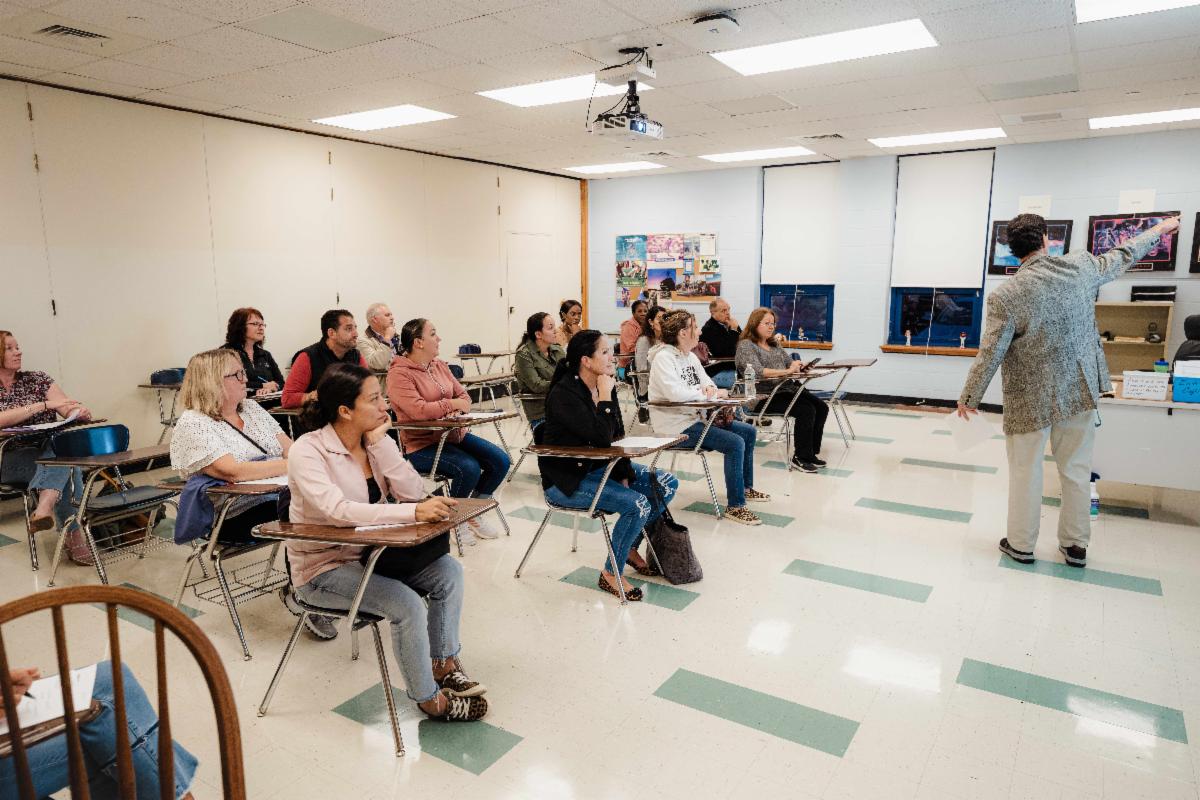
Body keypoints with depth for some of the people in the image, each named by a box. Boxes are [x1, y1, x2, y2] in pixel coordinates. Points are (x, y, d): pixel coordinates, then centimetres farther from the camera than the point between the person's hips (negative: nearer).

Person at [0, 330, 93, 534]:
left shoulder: (37, 379, 15)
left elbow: (68, 408, 2)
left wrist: (80, 412, -22)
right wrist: (45, 405, -19)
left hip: (50, 452, 2)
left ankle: (44, 506, -49)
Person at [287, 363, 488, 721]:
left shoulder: (374, 440, -1)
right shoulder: (308, 451, -20)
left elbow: (413, 492, -11)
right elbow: (338, 510, -35)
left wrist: (379, 442, -18)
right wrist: (414, 512, -43)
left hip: (369, 553, 7)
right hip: (323, 568, -6)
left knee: (448, 571, -11)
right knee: (407, 604, -25)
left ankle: (444, 665, 7)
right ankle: (428, 698, -2)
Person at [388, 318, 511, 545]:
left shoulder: (440, 365, 12)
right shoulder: (399, 373, -13)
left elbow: (463, 396, 11)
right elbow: (418, 410, -26)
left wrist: (458, 409, -12)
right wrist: (452, 404, -15)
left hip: (453, 434, 8)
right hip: (421, 445, -8)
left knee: (500, 461, -5)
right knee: (469, 468, -29)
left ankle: (472, 515, 15)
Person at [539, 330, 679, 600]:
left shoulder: (604, 385, 2)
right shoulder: (564, 394, -22)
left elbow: (617, 436, 7)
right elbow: (602, 438, -31)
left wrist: (623, 475, -3)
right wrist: (605, 395, -23)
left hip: (600, 467, 8)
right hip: (566, 479, -8)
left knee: (667, 483, 0)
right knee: (638, 505, -25)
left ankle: (630, 547, 17)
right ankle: (611, 575, -4)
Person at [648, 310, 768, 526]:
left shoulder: (690, 356, 12)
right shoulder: (663, 358, -17)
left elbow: (707, 382, 16)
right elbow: (675, 393, -30)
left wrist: (710, 389, -11)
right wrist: (711, 393, -18)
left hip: (694, 417, 10)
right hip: (675, 426, -10)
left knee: (748, 432, 11)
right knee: (735, 443, -22)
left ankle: (746, 487, 29)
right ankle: (735, 506, -12)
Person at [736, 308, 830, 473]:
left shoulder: (774, 344, 22)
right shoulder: (746, 345, -4)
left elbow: (790, 362, 24)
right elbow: (757, 372, -19)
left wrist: (798, 365, -1)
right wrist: (787, 371, -24)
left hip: (785, 389, 8)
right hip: (764, 396, -8)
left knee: (821, 407, -10)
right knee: (806, 410, -25)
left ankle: (812, 452, -1)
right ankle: (801, 457, -14)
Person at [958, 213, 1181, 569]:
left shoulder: (1005, 295, -18)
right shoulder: (1080, 266, -6)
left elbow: (989, 354, -15)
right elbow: (1121, 258, 15)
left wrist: (968, 398, -4)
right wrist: (1159, 229, 34)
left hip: (1031, 400, -4)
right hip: (1080, 391, 4)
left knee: (1025, 472, 8)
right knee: (1076, 469, 15)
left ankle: (1021, 545, 19)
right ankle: (1076, 545, 27)